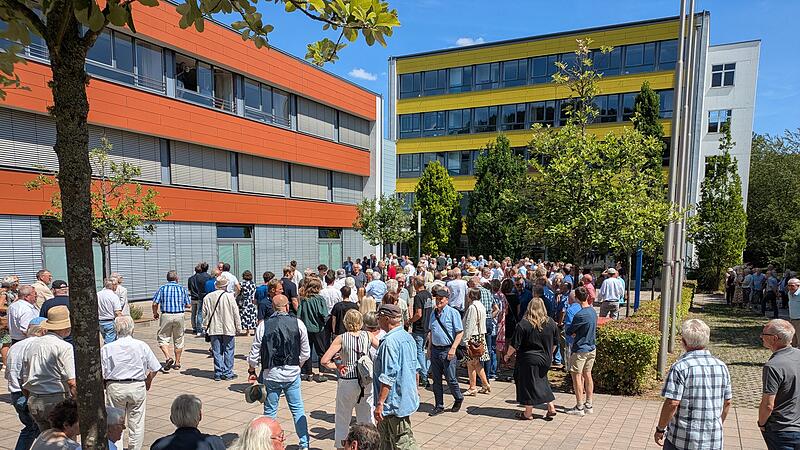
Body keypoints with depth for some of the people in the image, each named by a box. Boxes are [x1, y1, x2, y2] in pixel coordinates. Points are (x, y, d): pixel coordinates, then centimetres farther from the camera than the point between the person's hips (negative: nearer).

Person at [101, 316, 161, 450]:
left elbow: (100, 375, -6)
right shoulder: (142, 346, -4)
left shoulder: (106, 348, -5)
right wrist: (147, 382, 17)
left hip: (115, 388, 0)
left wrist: (106, 385, 14)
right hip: (138, 387, 0)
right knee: (137, 423, 11)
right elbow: (154, 369, -1)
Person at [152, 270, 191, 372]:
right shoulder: (182, 289, 2)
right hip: (179, 316, 2)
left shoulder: (162, 288, 0)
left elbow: (155, 303, -6)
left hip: (166, 315, -1)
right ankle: (177, 363, 19)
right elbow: (188, 305, 2)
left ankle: (168, 357, -12)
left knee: (163, 338, 9)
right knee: (178, 340, 12)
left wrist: (155, 313, 12)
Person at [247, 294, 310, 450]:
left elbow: (254, 354, -2)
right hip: (292, 374, 1)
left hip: (271, 374, 0)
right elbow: (305, 352, 1)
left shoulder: (263, 325, -7)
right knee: (298, 409, 12)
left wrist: (252, 371, 13)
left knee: (270, 411, 13)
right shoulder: (298, 323, -6)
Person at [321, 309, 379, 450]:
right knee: (367, 420, 16)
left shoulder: (341, 338, -10)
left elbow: (324, 361, -15)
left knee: (342, 421, 16)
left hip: (347, 383, -2)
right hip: (367, 382, 2)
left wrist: (337, 367, 0)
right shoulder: (368, 335, -3)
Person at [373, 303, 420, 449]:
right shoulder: (408, 337, 7)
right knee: (385, 437, 22)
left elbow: (388, 378, -25)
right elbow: (415, 369, 16)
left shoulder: (389, 342, -22)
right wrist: (415, 390, 26)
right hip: (407, 397, 10)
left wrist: (380, 403, -21)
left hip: (395, 402, -10)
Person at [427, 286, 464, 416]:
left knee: (450, 379, 2)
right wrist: (429, 348, 14)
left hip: (447, 351, -6)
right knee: (436, 380, 10)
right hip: (435, 350, 6)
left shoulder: (453, 313, -10)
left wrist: (453, 349, -16)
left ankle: (458, 399, 29)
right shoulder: (434, 313, 9)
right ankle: (439, 406, 22)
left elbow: (460, 332, -11)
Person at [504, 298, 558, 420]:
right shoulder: (551, 323, -1)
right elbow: (555, 343, 10)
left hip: (528, 360, -5)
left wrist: (508, 355, 2)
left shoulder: (524, 324, -16)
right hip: (545, 359, 5)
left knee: (528, 384, 6)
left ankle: (528, 413, 16)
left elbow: (515, 345, -14)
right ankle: (551, 407, 20)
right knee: (542, 381, 21)